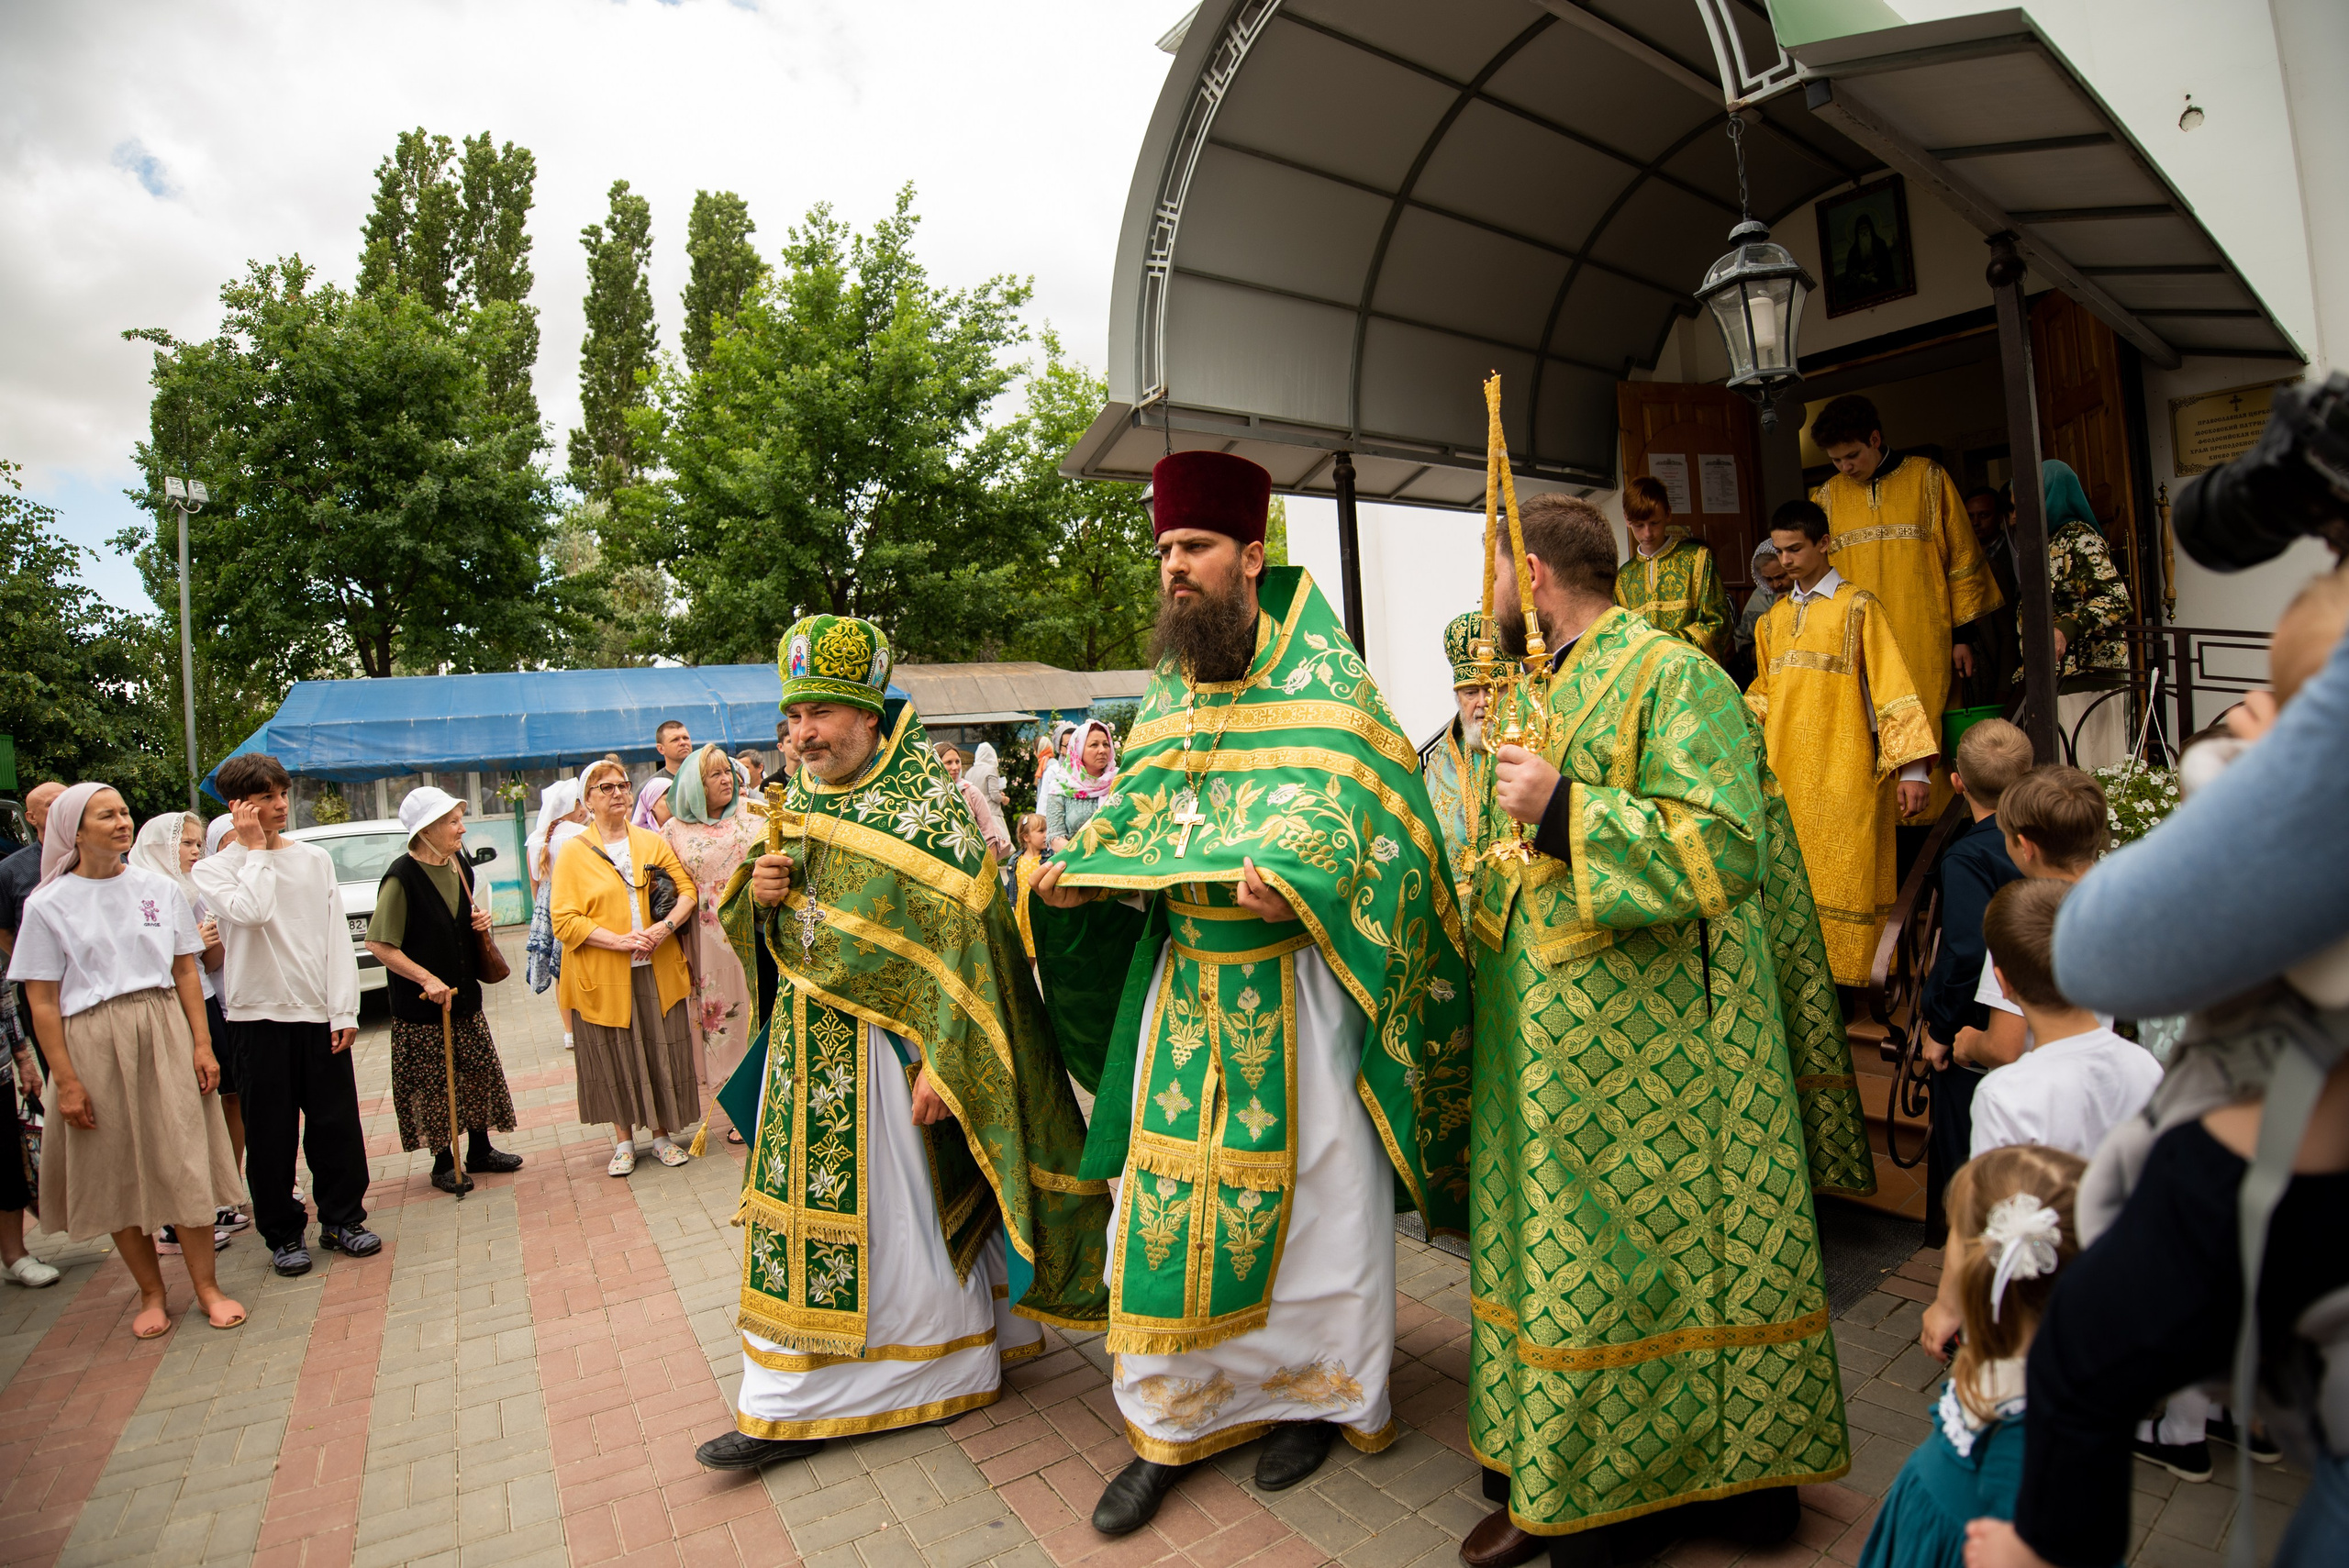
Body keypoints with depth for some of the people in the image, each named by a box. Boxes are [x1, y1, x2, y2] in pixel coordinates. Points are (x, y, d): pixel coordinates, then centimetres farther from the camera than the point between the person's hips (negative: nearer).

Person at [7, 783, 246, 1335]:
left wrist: (202, 1043, 0)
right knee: (118, 1172, 8)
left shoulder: (159, 889, 5)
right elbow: (43, 1003, -2)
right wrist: (66, 1080, -7)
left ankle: (206, 1285, 12)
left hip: (164, 1035, 1)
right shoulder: (47, 905, -2)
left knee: (184, 1162, 2)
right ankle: (151, 1293, 22)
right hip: (93, 1045, -1)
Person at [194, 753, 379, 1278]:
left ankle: (342, 1217, 22)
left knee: (337, 1122, 7)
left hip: (319, 1013, 2)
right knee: (271, 1131, 6)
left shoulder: (315, 858, 7)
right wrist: (255, 848, -10)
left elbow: (337, 936, 4)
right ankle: (283, 1234, 19)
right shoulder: (213, 869, 0)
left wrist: (344, 1010, -2)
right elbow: (250, 911, -22)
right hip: (258, 1015, -2)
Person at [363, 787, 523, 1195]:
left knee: (481, 1073, 12)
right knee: (433, 1084, 3)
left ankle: (480, 1150, 27)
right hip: (422, 1007, -7)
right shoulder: (402, 877, -18)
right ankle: (444, 1163, 18)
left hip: (465, 994, 7)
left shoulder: (458, 864, 5)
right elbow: (378, 944, -19)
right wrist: (427, 979, -22)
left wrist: (480, 918, 0)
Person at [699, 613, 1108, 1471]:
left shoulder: (924, 798, -13)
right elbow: (775, 934, 17)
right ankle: (787, 1405, 31)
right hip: (804, 1046, 7)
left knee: (900, 1211, 6)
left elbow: (960, 937, -18)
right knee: (799, 1211, 14)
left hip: (885, 1047, -6)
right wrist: (757, 894, -7)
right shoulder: (797, 803, 8)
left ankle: (946, 1368, 27)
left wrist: (938, 1063, -22)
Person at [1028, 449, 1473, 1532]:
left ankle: (1318, 1391, 30)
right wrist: (1081, 867, -3)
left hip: (1287, 977, -5)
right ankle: (1169, 1420, 25)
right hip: (1183, 974, 5)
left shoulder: (1318, 672, -4)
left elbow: (1344, 791, -14)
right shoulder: (1165, 690, 14)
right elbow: (1133, 810, 16)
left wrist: (1293, 870, -32)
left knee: (1310, 1186, 7)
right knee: (1165, 1190, 8)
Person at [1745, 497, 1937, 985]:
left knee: (1845, 877, -2)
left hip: (1844, 770, -5)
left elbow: (1892, 684, -6)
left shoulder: (1858, 606, -1)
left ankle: (1850, 974, 8)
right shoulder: (1773, 618, 15)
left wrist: (1912, 767, -11)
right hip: (1786, 771, 5)